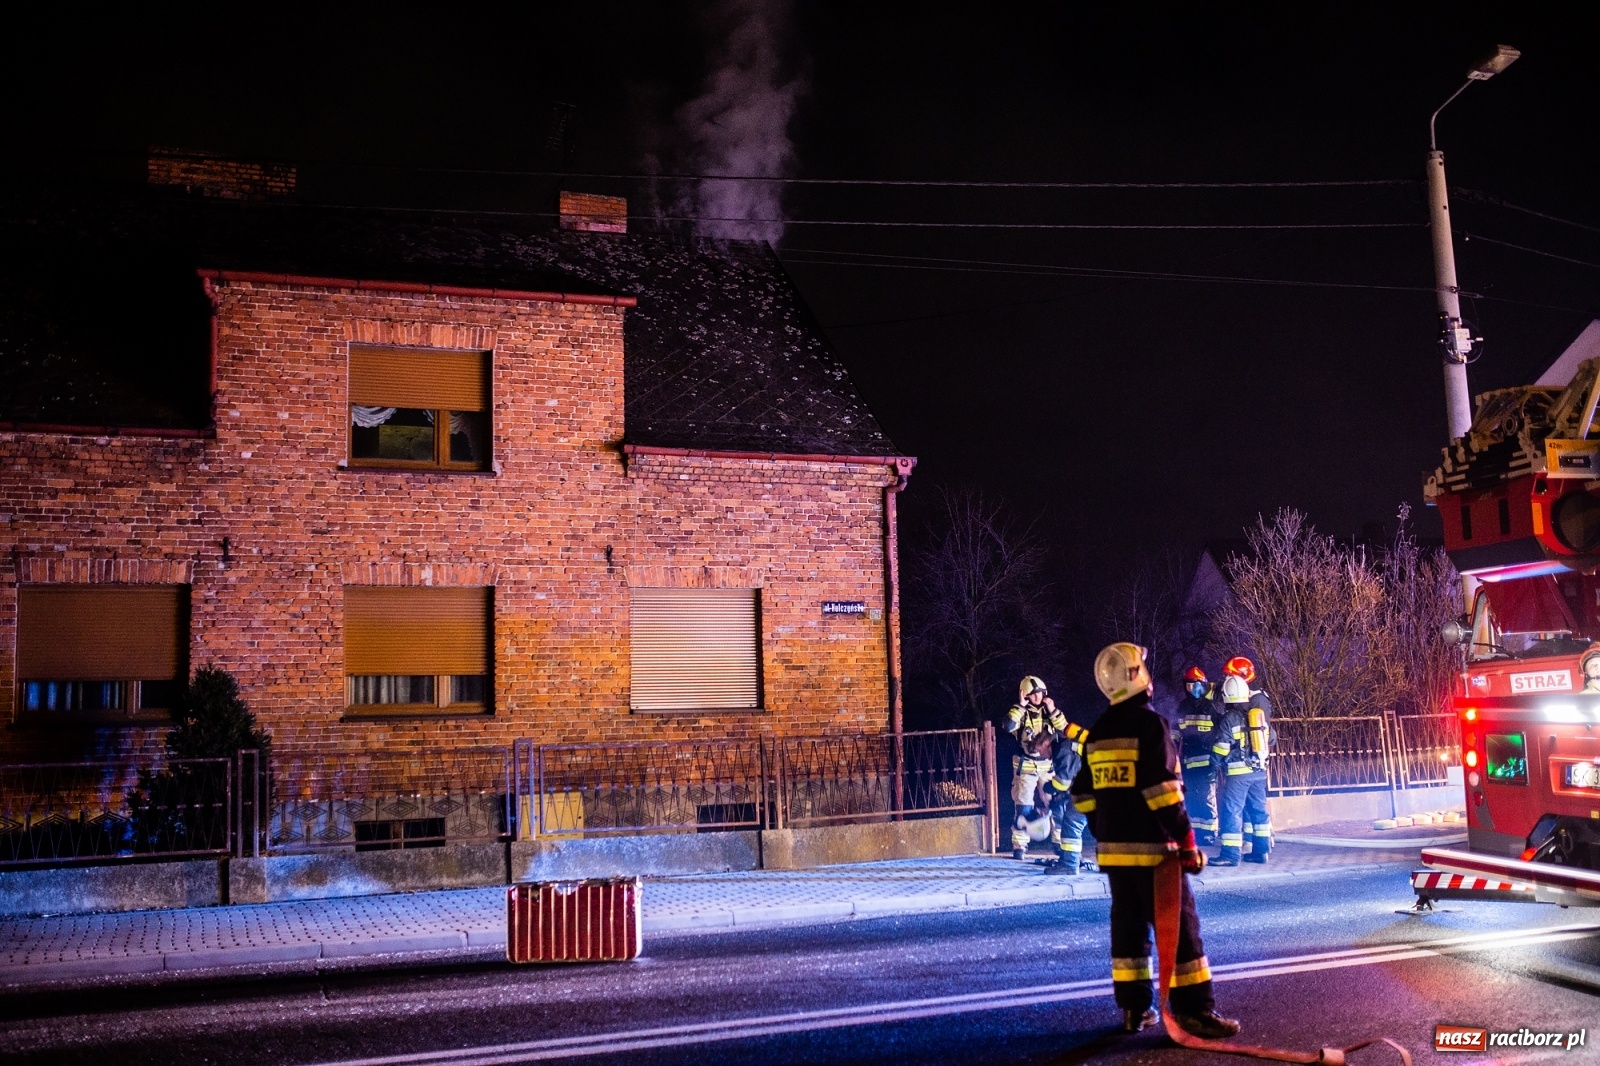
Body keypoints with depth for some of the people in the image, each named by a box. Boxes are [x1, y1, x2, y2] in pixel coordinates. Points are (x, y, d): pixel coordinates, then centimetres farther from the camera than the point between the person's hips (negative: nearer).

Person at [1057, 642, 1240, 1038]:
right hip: (1152, 848, -7)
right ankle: (1195, 1011, -3)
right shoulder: (1149, 723, -12)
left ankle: (1133, 1007, 16)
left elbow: (1083, 793, 15)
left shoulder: (1097, 734, 11)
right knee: (1179, 927, -3)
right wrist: (1186, 841, -14)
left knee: (1128, 926, 13)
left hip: (1114, 848, 7)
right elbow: (1163, 787, -18)